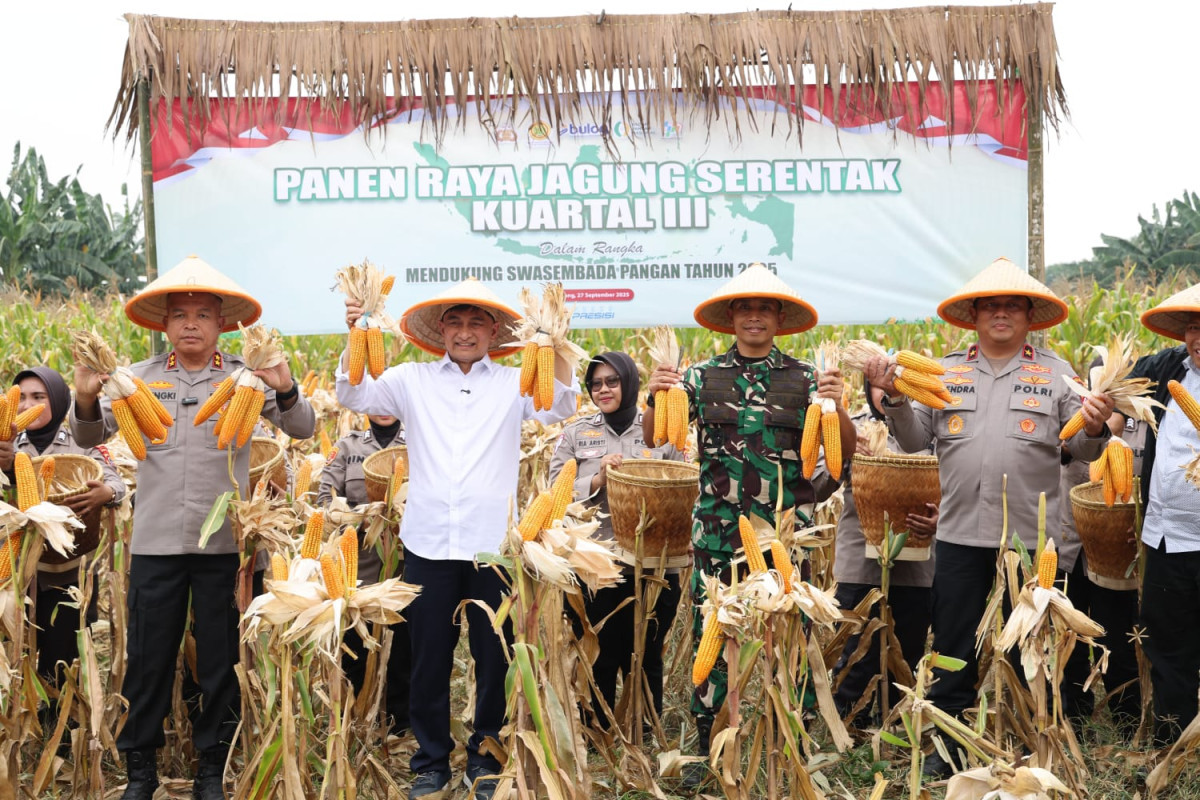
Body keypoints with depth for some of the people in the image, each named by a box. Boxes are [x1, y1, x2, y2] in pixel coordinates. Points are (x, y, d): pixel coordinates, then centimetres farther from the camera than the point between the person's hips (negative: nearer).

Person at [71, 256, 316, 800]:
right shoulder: (141, 377, 6)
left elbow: (303, 429, -4)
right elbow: (90, 437, 5)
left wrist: (284, 390, -25)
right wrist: (87, 399, -16)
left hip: (224, 544, -1)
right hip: (155, 544, 1)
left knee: (220, 658, 9)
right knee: (148, 657, 8)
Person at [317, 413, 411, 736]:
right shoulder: (347, 446, 9)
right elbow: (326, 497, 1)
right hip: (357, 564, 1)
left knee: (402, 647, 4)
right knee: (354, 645, 7)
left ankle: (400, 725, 16)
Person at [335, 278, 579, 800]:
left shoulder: (514, 383, 6)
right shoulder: (413, 380, 8)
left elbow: (560, 408, -9)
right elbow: (353, 396, 1)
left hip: (493, 543, 0)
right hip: (429, 542, 1)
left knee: (494, 658, 8)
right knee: (429, 659, 9)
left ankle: (485, 756, 24)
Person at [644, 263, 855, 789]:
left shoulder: (804, 379, 4)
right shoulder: (702, 377, 6)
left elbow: (846, 450, 2)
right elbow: (653, 437, 6)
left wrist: (837, 407, -17)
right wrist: (656, 397, -14)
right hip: (717, 532, 1)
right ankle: (707, 749, 16)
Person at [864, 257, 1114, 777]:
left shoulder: (1056, 374, 3)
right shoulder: (946, 372, 8)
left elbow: (1080, 449, -2)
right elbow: (915, 440, 4)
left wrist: (1095, 428, -23)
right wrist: (895, 397, -12)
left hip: (1032, 538, -1)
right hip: (961, 535, 1)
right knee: (953, 644, 8)